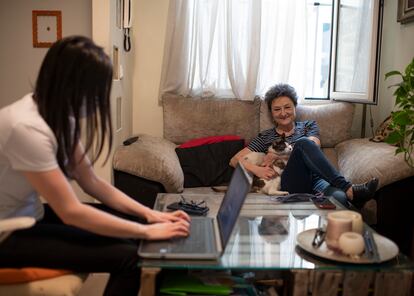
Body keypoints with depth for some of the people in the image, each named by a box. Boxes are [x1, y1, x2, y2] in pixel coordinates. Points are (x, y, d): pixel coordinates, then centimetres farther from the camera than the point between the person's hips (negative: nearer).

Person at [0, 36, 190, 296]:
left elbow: (91, 181, 2)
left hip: (29, 215, 8)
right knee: (129, 256, -17)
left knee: (131, 222, 2)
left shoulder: (60, 115, -1)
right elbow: (71, 211, -28)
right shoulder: (27, 128, -29)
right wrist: (148, 232, -21)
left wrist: (150, 215, -7)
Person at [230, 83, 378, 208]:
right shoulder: (265, 136, 21)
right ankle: (349, 190, -38)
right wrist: (257, 170, -8)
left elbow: (314, 146, 1)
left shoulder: (308, 126, 25)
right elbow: (235, 160, 13)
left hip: (315, 179, 1)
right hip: (291, 184, 0)